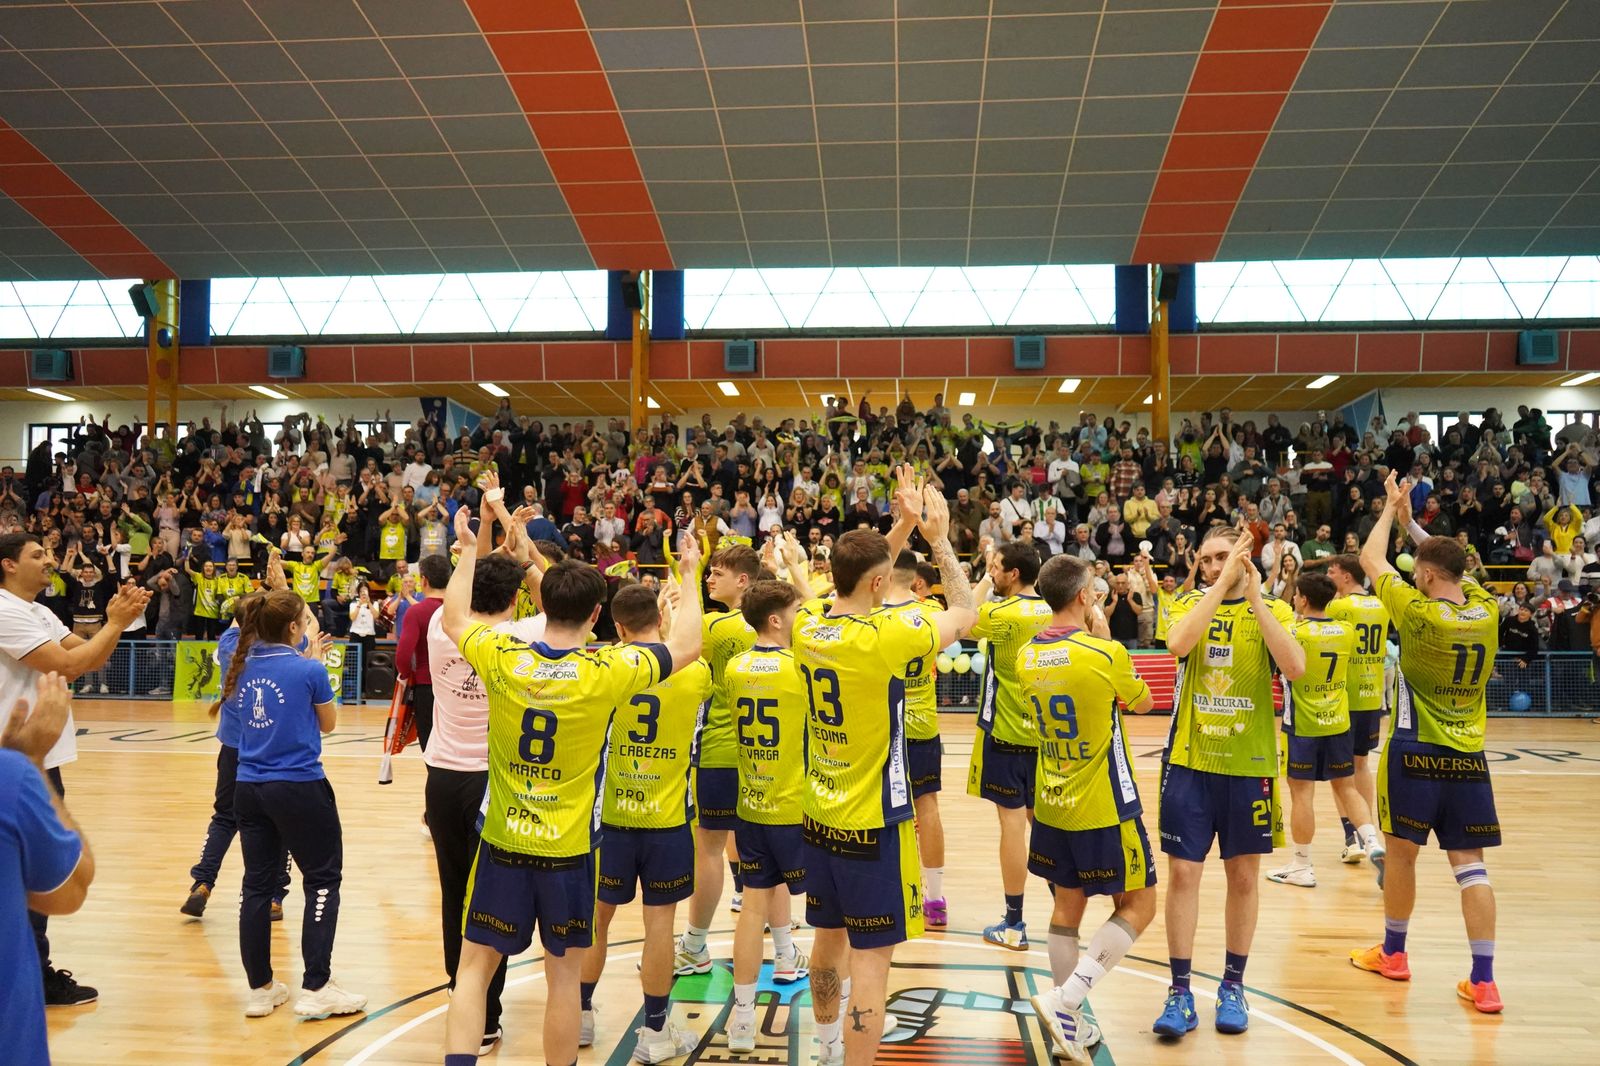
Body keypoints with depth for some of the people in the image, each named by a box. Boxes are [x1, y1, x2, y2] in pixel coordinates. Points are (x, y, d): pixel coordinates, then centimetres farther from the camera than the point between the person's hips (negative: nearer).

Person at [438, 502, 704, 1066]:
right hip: (569, 850, -1)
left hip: (502, 844, 2)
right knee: (563, 976, 13)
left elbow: (454, 619, 12)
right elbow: (686, 646, 0)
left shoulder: (500, 658, -10)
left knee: (474, 967, 12)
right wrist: (690, 574, 13)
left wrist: (470, 548, 22)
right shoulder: (609, 671, -15)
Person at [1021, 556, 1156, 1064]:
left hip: (1053, 806, 6)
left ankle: (1069, 1024, 19)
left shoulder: (1026, 656, -1)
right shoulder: (1105, 654, -19)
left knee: (1067, 906, 15)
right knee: (1138, 905, 8)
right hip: (1103, 809, -6)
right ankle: (1065, 998, -5)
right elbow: (1144, 703, 1)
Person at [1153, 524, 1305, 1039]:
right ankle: (1180, 992, 8)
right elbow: (1177, 642, -21)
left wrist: (1254, 596, -19)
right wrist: (1223, 584, -20)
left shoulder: (1273, 610, 1)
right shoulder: (1190, 604, 2)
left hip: (1250, 764, 0)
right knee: (1182, 874, -1)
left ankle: (1233, 986, 26)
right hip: (1189, 762, 0)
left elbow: (1295, 667, -19)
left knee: (1243, 876, 10)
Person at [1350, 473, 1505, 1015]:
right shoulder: (1486, 610, -1)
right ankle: (1483, 980, 2)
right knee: (1470, 862, 5)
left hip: (1417, 751, -5)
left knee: (1402, 850, 10)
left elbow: (1371, 558, -2)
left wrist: (1391, 510, 12)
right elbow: (1448, 561, 19)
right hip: (1469, 754, 5)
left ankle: (1392, 953, 25)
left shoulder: (1419, 613, -15)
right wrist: (1411, 522, 26)